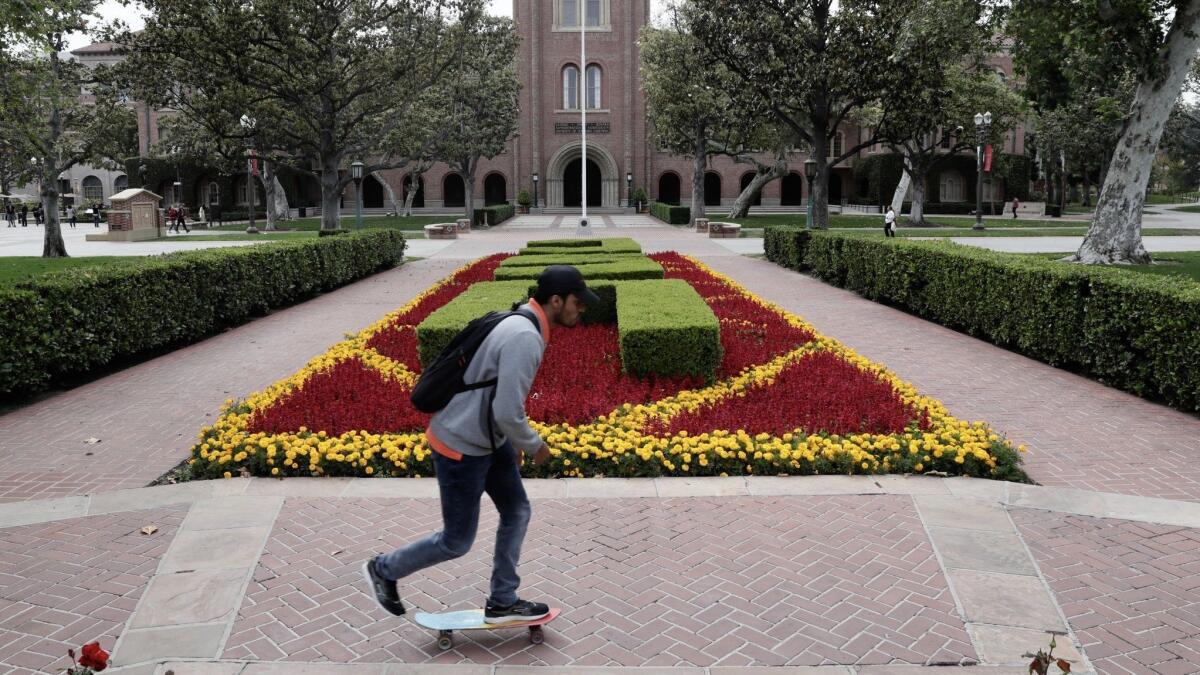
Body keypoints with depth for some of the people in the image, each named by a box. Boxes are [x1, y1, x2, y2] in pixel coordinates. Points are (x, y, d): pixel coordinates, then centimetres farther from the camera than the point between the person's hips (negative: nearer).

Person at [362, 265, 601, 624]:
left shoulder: (521, 324, 5)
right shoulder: (525, 338, -28)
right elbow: (508, 413, -29)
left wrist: (513, 441, 20)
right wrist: (534, 445, -10)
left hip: (487, 438, 10)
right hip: (460, 446, -10)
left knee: (517, 512, 15)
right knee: (457, 541, 6)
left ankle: (502, 602, 27)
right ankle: (384, 569, 28)